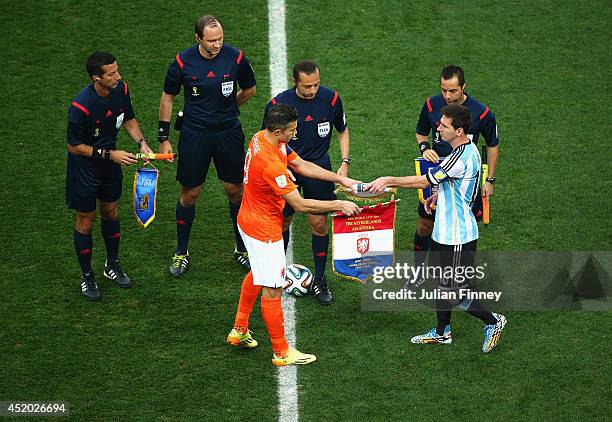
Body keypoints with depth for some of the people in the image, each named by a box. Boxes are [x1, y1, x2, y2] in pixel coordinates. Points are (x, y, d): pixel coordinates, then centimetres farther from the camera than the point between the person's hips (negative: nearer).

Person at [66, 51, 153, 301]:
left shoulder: (120, 89, -13)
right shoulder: (81, 107, -33)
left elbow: (129, 120, 6)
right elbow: (74, 147, -22)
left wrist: (141, 142, -11)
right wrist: (110, 154, -23)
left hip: (110, 160, 6)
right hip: (84, 166, -6)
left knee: (110, 212, 20)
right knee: (86, 220, 8)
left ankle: (112, 265, 40)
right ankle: (87, 276, 24)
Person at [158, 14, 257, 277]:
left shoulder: (235, 58, -10)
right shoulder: (183, 62, -11)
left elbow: (249, 90, 8)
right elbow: (168, 97, 1)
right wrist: (163, 138, 2)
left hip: (229, 133, 1)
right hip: (194, 135, -1)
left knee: (235, 191, 9)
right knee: (189, 194, 7)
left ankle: (242, 248, 28)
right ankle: (181, 252, 23)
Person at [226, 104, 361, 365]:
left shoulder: (261, 138, -4)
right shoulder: (271, 164, -34)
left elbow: (301, 165, 6)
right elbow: (300, 205, -29)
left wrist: (340, 179, 2)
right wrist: (339, 205, -20)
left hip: (249, 220, 10)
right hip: (264, 229, -10)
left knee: (257, 274, 28)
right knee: (272, 290, 0)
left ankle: (239, 331, 42)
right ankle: (281, 353, 11)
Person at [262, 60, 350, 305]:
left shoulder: (331, 99, -10)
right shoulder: (278, 104, -15)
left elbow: (342, 131, 8)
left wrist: (344, 163, -2)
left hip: (319, 166, 1)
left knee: (319, 223, 0)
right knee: (282, 222, 8)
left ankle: (319, 280, 13)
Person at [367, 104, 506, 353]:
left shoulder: (461, 157, -27)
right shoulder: (466, 148, 4)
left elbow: (423, 182, -21)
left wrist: (389, 180, -13)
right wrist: (439, 195, 13)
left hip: (457, 237, -10)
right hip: (445, 231, 10)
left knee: (454, 292, -1)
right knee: (441, 284, 20)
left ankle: (492, 321, 17)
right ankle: (442, 333, 35)